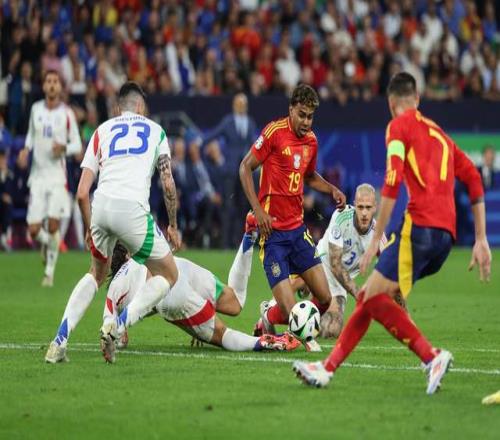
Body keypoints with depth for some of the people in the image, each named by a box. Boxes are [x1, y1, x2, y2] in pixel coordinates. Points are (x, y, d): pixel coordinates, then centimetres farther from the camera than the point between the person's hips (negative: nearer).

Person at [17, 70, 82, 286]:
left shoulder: (67, 113, -2)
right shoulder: (36, 109, 6)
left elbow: (77, 144, 3)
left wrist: (64, 148, -18)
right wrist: (26, 149, 4)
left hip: (57, 176, -2)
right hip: (37, 175, 2)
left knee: (53, 226, -13)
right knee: (34, 230, -5)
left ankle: (50, 271, 2)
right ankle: (47, 244, 31)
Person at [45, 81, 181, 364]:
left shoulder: (102, 131, 23)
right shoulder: (155, 130, 20)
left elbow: (82, 193, 16)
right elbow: (169, 184, 10)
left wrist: (89, 229, 29)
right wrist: (173, 226, 22)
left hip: (101, 205, 4)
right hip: (132, 209, -4)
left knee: (97, 273, 29)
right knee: (168, 275, 13)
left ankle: (59, 342, 15)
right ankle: (117, 327, -8)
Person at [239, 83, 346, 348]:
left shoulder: (311, 141, 10)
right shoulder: (275, 132, -10)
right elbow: (245, 168, -6)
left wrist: (332, 190, 8)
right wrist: (258, 210, -14)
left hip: (297, 228, 7)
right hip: (272, 229, -7)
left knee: (324, 299, 1)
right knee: (290, 310, -12)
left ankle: (270, 315, 25)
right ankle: (268, 318, 23)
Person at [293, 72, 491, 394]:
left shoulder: (400, 126, 5)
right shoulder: (440, 134, 28)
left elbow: (392, 184, -8)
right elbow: (475, 181, 21)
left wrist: (376, 240, -9)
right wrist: (481, 241, 18)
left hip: (421, 224, -8)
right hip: (447, 234, 8)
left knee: (374, 296, -12)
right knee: (369, 297, 11)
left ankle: (432, 357, -20)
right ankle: (329, 368, 10)